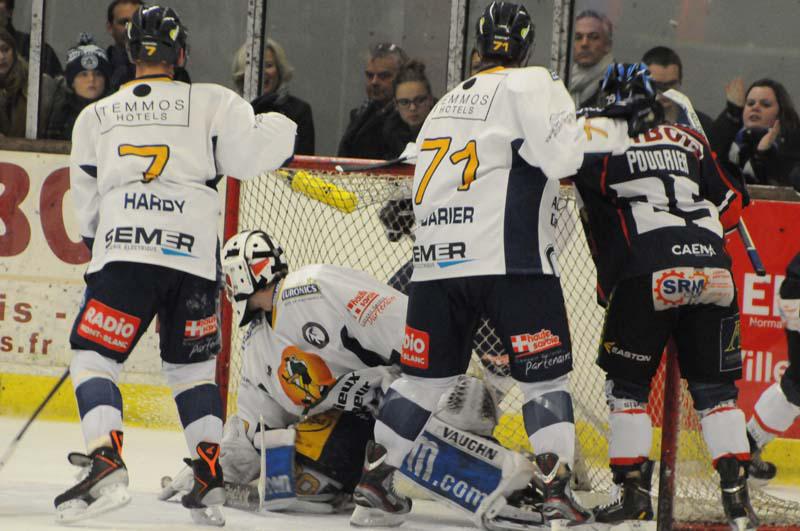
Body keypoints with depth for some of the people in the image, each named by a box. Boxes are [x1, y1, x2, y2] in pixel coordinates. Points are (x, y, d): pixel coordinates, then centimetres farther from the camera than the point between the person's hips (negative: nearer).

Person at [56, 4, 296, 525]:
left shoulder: (95, 116, 17)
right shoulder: (211, 103, 9)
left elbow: (86, 203, 22)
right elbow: (251, 154, 2)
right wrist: (280, 127, 22)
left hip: (123, 255, -1)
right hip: (195, 259, 1)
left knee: (93, 358, 4)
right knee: (193, 364, 18)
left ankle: (106, 463, -17)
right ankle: (210, 478, 9)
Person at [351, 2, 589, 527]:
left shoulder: (446, 103, 24)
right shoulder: (531, 85, 0)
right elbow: (562, 158, -12)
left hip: (435, 262, 6)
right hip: (512, 261, -6)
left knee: (424, 375, 15)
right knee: (544, 374, 1)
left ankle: (373, 485, 14)